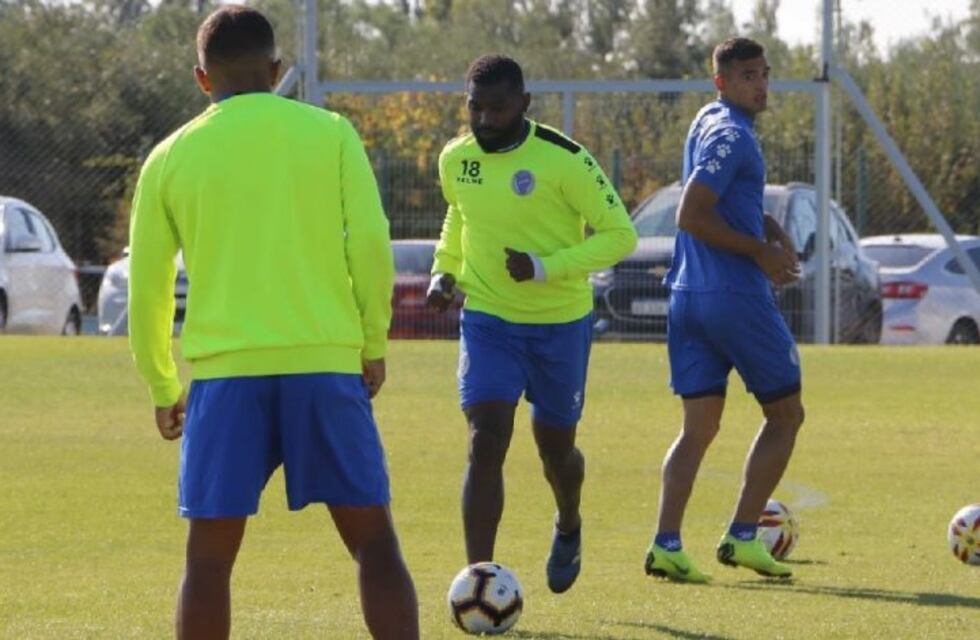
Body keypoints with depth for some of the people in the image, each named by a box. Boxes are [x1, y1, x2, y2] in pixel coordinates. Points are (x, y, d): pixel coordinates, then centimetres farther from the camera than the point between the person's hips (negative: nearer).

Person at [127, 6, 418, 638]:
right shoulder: (329, 134, 5)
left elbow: (147, 286, 10)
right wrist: (375, 344, 9)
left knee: (210, 556, 5)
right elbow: (371, 243, -2)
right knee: (373, 541, 5)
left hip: (224, 372, 1)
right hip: (326, 365, 0)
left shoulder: (171, 157, 8)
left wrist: (164, 389, 21)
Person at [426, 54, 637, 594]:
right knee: (486, 443, -16)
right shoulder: (456, 159, -2)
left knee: (555, 447, 15)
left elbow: (620, 234, -15)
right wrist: (444, 270, 4)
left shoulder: (564, 160, -18)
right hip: (487, 321, 2)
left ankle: (568, 527, 50)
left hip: (560, 324, -2)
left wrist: (545, 267, -25)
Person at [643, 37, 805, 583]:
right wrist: (762, 251, -14)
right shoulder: (730, 135, -14)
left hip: (690, 297, 8)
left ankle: (666, 545, -5)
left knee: (700, 426, 6)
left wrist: (772, 230, 10)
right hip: (737, 298, -8)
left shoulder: (712, 125, 16)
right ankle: (742, 537, 3)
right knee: (786, 414, 6)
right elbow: (692, 216, -21)